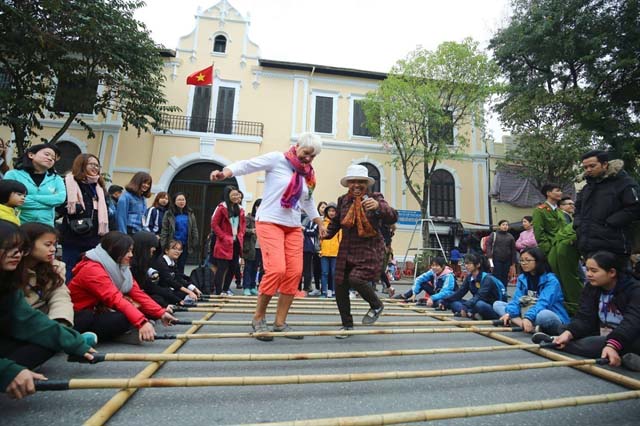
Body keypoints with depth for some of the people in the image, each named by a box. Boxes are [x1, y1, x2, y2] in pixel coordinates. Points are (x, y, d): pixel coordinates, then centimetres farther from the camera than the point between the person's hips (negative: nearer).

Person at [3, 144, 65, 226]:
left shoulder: (56, 178, 10)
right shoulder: (13, 174, 4)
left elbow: (61, 198, -8)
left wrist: (29, 198, -10)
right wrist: (48, 202, -9)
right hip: (19, 225, -1)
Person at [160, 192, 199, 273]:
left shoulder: (190, 214, 5)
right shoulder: (169, 214, -3)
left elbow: (194, 230, 6)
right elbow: (164, 231, -5)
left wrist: (195, 244, 2)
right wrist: (164, 245, -10)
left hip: (185, 245, 2)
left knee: (181, 266, 12)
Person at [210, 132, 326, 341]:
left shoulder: (308, 174, 14)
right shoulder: (277, 159, -4)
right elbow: (248, 165, -13)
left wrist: (320, 223, 31)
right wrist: (225, 172, -31)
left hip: (293, 228, 7)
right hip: (270, 222, -6)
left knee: (294, 273, -3)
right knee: (276, 269, -20)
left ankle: (280, 322, 11)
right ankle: (258, 317, 1)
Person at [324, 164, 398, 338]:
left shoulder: (375, 198, -6)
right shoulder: (343, 200, 5)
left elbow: (392, 218, -19)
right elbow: (335, 222, 15)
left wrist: (378, 206, -38)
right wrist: (326, 233, -4)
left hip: (370, 250, -5)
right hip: (347, 251, 5)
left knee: (356, 279, -23)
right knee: (340, 286, 5)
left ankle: (377, 306, 9)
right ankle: (347, 325, 27)